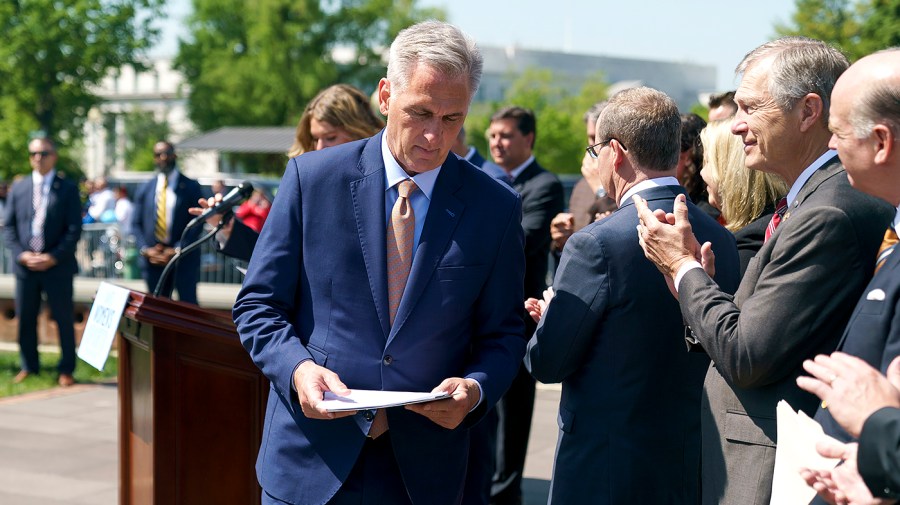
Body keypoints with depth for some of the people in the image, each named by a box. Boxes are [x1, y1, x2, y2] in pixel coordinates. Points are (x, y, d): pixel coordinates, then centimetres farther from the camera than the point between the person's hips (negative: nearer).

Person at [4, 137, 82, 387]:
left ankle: (66, 370, 12)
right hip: (25, 265, 3)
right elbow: (8, 226, 7)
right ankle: (29, 366, 22)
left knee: (64, 319, 2)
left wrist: (53, 257, -14)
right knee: (25, 318, 8)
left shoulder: (68, 188, 0)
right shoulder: (18, 187, 8)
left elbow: (74, 229, -5)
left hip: (57, 266, -3)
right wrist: (21, 254, -8)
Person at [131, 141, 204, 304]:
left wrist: (177, 250, -13)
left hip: (185, 258, -3)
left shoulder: (191, 187, 2)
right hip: (153, 259, 3)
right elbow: (136, 224, 11)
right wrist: (145, 249, -6)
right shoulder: (145, 189, 12)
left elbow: (197, 223, -3)